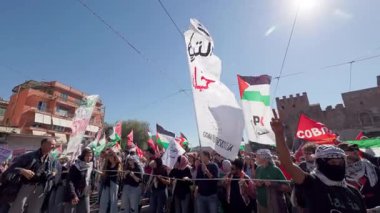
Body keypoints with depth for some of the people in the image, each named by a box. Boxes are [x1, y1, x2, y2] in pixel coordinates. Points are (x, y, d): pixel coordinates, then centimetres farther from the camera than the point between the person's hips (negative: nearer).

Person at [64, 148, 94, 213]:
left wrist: (88, 191, 9)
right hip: (73, 195, -5)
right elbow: (69, 182, -17)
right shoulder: (75, 167, -15)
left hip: (85, 195, 5)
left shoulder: (91, 166, 1)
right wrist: (73, 195, -22)